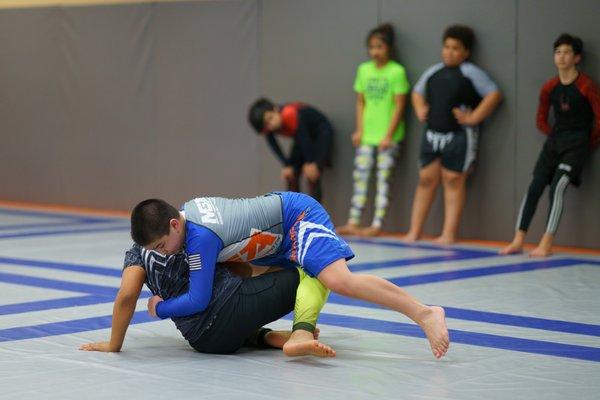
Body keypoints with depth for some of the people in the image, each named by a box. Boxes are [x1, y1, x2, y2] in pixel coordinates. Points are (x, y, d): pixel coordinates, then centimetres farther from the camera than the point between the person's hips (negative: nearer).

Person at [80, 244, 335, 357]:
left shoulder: (137, 253, 19)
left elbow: (127, 295, -2)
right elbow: (245, 271, 26)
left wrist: (113, 346, 8)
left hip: (203, 339, 2)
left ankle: (270, 338, 9)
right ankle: (301, 333, -18)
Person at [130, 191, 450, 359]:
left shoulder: (200, 237, -29)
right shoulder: (187, 208, -3)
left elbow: (197, 300, -26)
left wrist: (159, 308, -11)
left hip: (297, 217, -11)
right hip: (280, 205, 11)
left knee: (339, 281, -30)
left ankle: (424, 314, -29)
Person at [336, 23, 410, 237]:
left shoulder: (397, 71, -8)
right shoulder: (364, 69, 6)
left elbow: (399, 105, -9)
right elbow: (360, 102, 11)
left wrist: (389, 135, -11)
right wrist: (359, 130, 2)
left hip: (387, 136, -5)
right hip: (366, 134, 5)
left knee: (383, 179, -1)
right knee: (360, 177, 4)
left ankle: (377, 225, 1)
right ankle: (353, 223, 8)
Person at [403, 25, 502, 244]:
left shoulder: (471, 73, -4)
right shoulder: (433, 72, 14)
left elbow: (494, 95, -9)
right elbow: (417, 92, 30)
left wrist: (474, 117, -12)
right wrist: (420, 110, 12)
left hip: (459, 135, -6)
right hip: (432, 134, 6)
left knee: (453, 181, -3)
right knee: (426, 180, 6)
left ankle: (449, 233, -1)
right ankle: (414, 231, 10)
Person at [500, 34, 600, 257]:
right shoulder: (549, 88, 7)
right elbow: (541, 120, 19)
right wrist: (555, 137, 10)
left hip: (577, 143, -6)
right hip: (554, 141, 6)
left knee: (557, 186, -20)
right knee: (534, 187, -4)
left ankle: (546, 245, -19)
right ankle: (518, 241, -2)